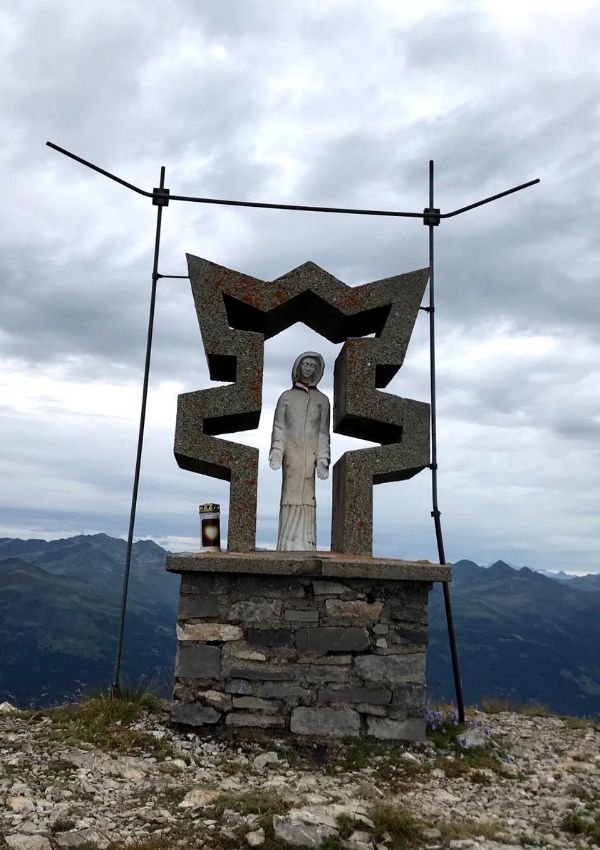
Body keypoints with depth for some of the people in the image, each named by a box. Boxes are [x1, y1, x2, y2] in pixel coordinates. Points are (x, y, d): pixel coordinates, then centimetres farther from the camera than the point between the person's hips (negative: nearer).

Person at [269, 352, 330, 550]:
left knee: (307, 498, -7)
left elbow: (324, 433, 10)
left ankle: (305, 546, -8)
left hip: (312, 453, 0)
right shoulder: (286, 397, 15)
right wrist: (275, 452, -8)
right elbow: (278, 428, 8)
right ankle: (288, 547, -10)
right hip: (290, 453, 0)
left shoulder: (322, 400, 17)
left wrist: (323, 460, -2)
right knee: (290, 496, -9)